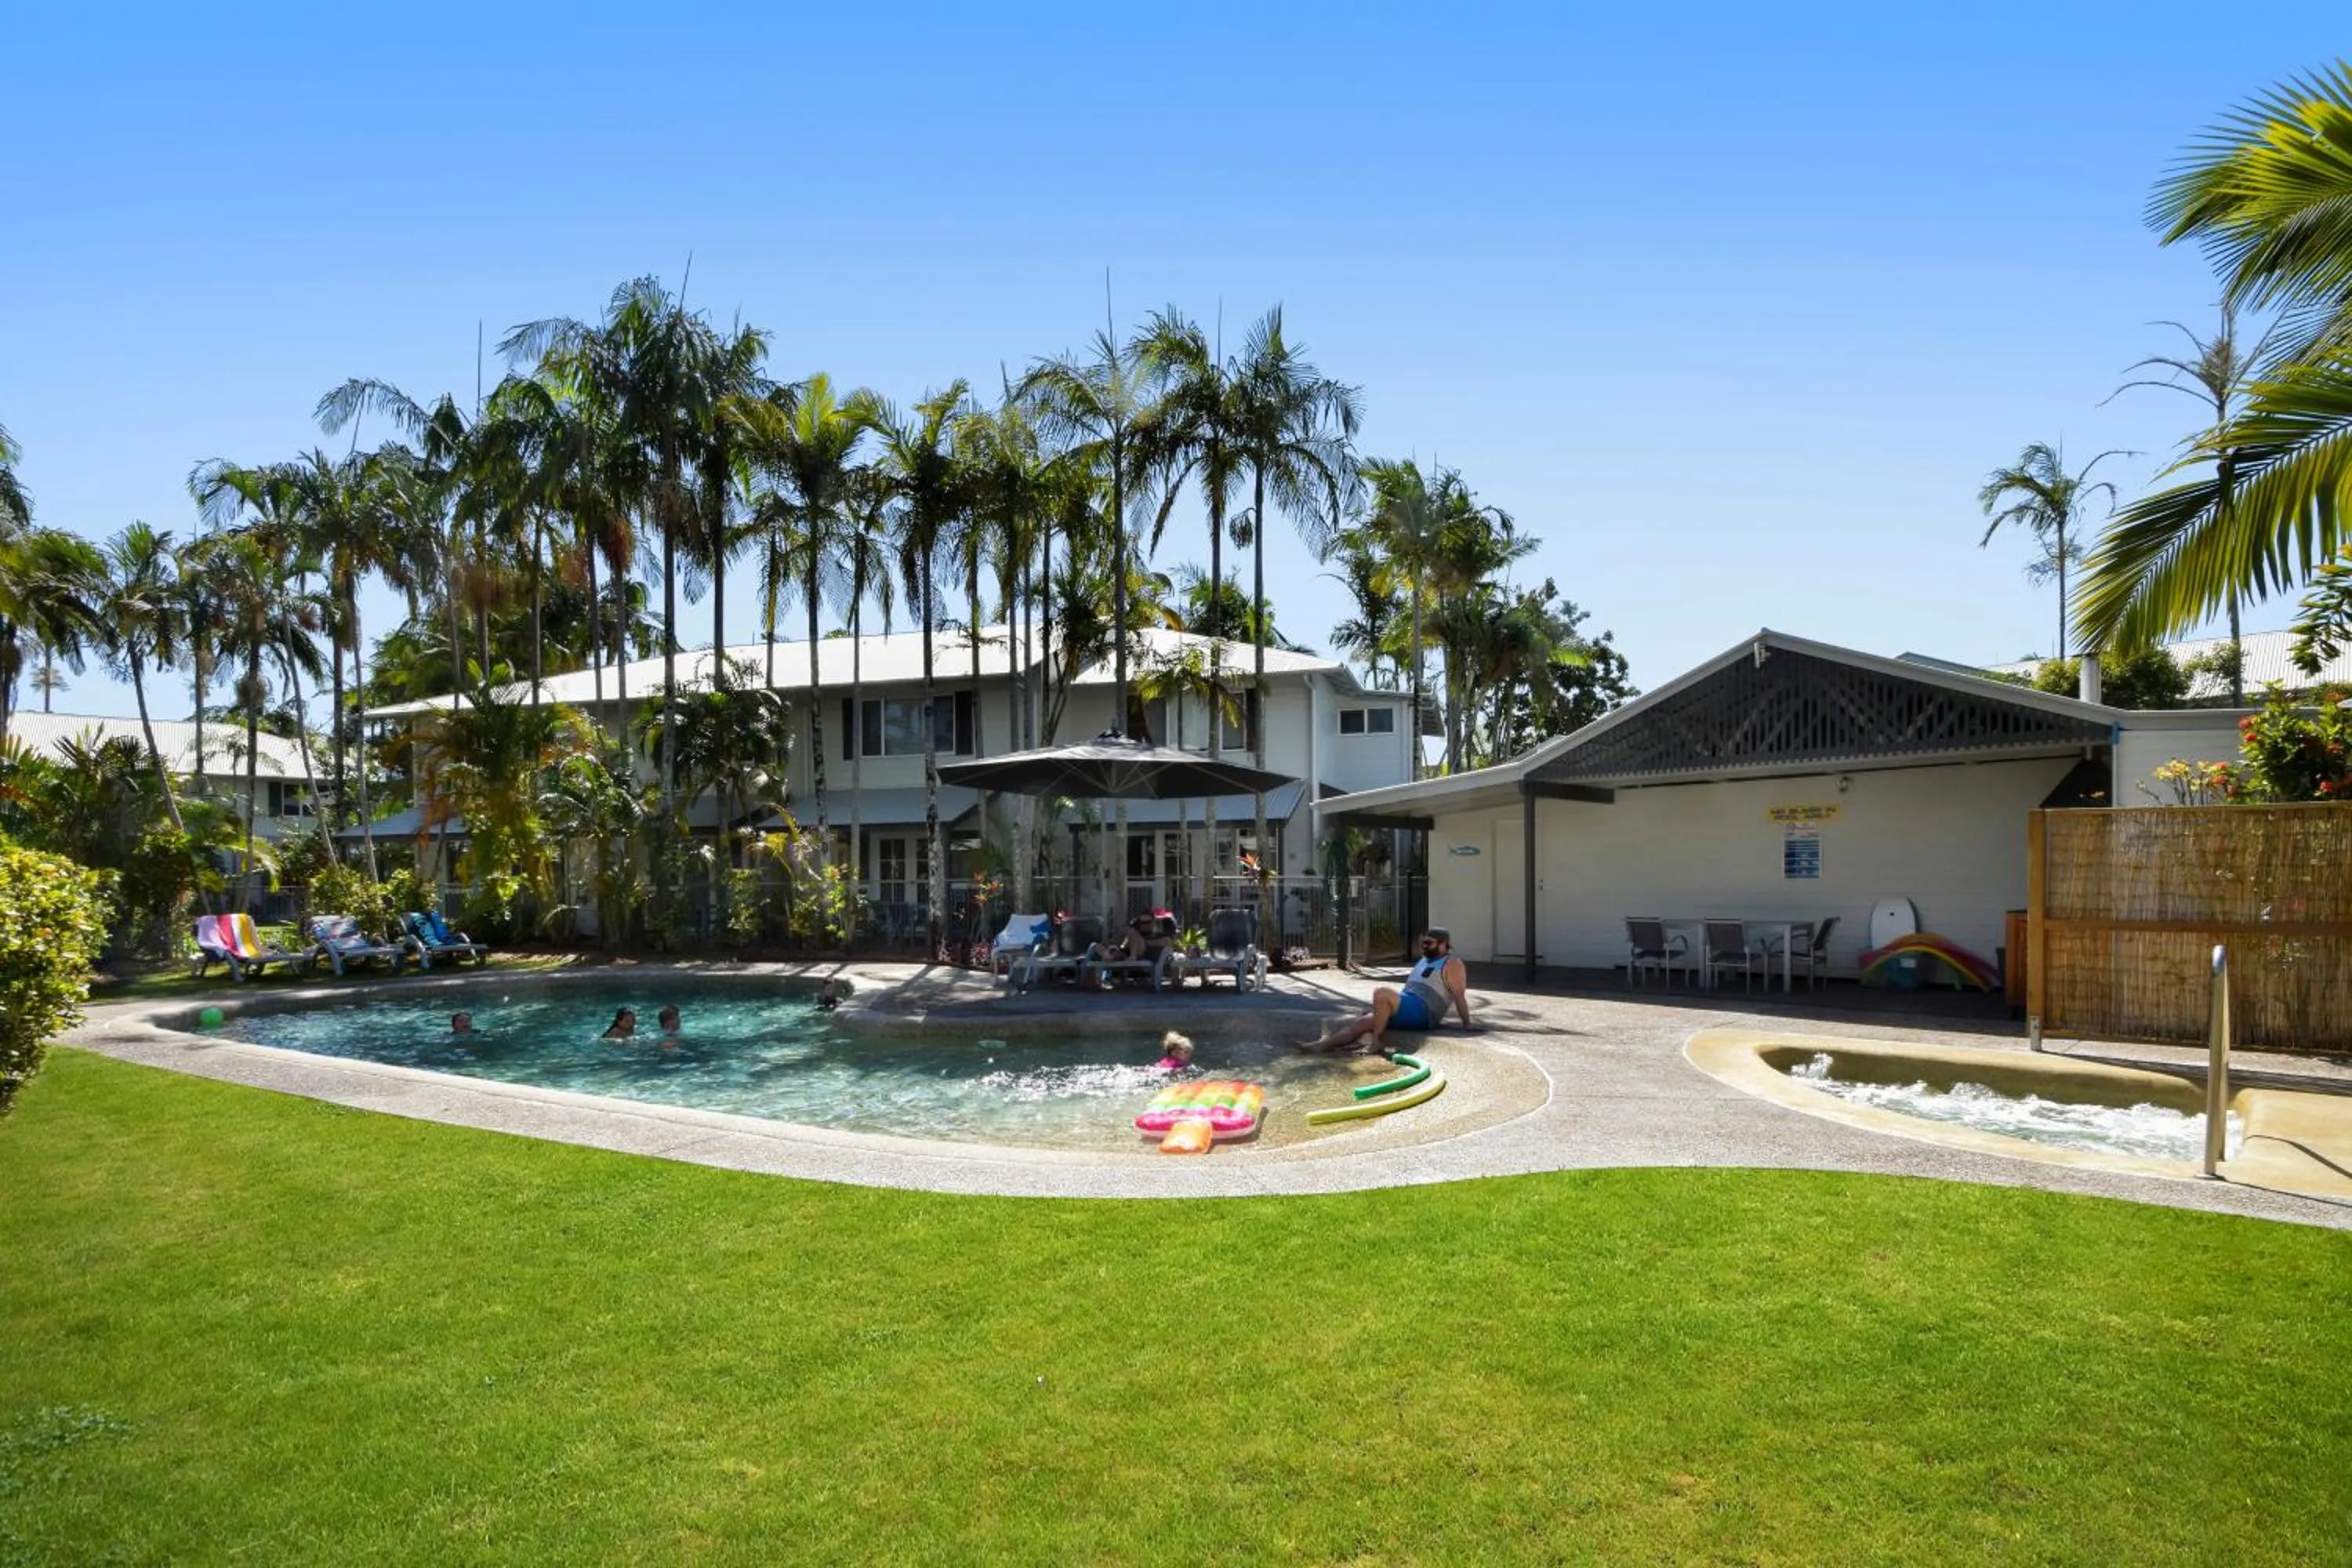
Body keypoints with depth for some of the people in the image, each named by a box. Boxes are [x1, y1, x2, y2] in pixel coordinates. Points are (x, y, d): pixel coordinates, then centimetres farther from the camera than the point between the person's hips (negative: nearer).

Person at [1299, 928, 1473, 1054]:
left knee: (1383, 993, -33)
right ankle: (1321, 1045, -23)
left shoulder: (1452, 964, -2)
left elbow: (1459, 996, -10)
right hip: (1406, 1010, 9)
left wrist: (1467, 1025, -15)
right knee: (1361, 1022, -10)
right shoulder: (1424, 961, 26)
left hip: (1423, 1014, -9)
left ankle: (1374, 1040, -26)